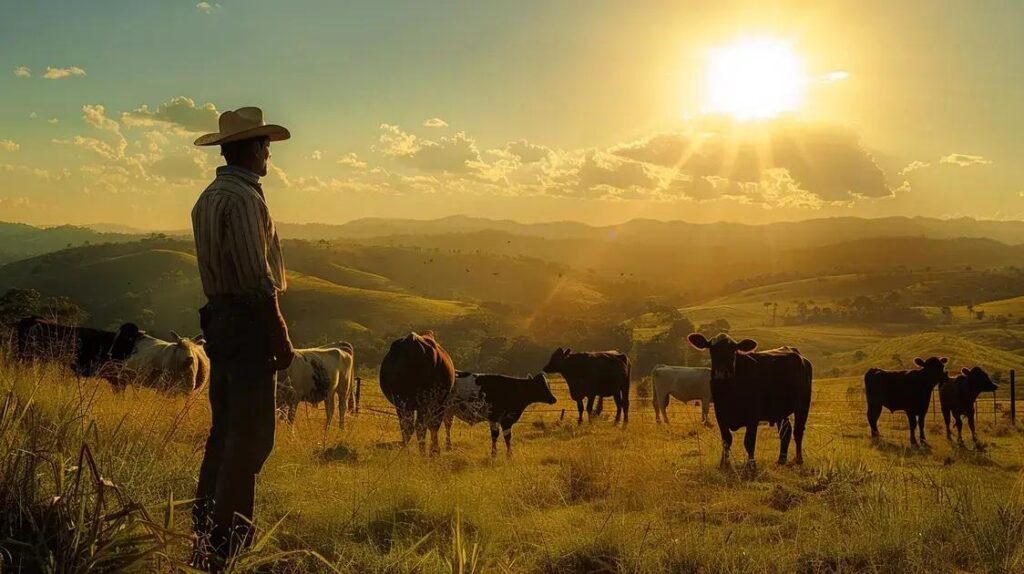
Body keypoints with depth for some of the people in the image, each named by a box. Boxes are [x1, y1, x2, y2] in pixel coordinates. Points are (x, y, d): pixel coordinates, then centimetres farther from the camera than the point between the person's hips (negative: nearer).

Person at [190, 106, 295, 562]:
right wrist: (280, 340, -16)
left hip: (219, 318, 10)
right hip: (249, 320, -10)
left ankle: (206, 530, 22)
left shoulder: (209, 197, 16)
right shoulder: (244, 197, -14)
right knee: (251, 434, -6)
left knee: (225, 429, 15)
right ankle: (229, 538, -3)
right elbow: (259, 279, -19)